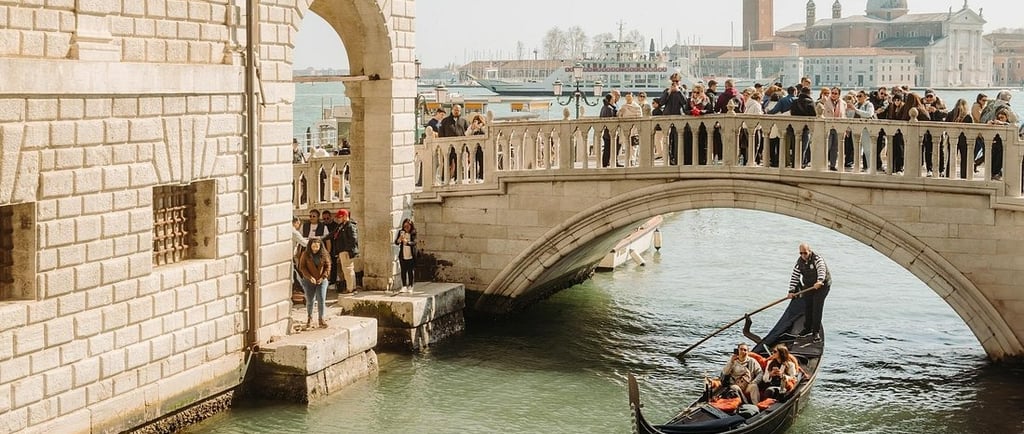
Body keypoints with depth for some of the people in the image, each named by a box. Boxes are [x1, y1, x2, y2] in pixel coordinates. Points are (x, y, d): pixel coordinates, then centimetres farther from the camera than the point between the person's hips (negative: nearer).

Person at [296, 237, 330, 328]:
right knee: (310, 301, 5)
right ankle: (309, 319, 24)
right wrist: (310, 277, -14)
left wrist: (322, 277, -9)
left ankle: (321, 320, 4)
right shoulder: (305, 254, -4)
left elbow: (328, 267, 3)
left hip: (321, 281, 1)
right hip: (309, 281, -1)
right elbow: (302, 267, -4)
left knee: (321, 300, -5)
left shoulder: (324, 254, 0)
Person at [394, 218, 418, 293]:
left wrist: (407, 242, -37)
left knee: (410, 271, 3)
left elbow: (414, 243, -19)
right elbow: (396, 242, -2)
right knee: (403, 271, 3)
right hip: (402, 255, 2)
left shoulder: (413, 233, -5)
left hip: (411, 256, -2)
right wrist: (400, 239, -23)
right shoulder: (401, 232, 2)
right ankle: (404, 287, 9)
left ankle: (410, 287, 12)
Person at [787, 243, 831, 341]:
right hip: (808, 286, 6)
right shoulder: (799, 262, -4)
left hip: (822, 286, -6)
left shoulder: (817, 259, -22)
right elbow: (794, 276, 0)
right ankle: (807, 329, 22)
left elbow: (822, 270, -40)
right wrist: (791, 290, -7)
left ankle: (816, 332, -3)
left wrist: (819, 281, -59)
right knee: (807, 308, 7)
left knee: (817, 308, -10)